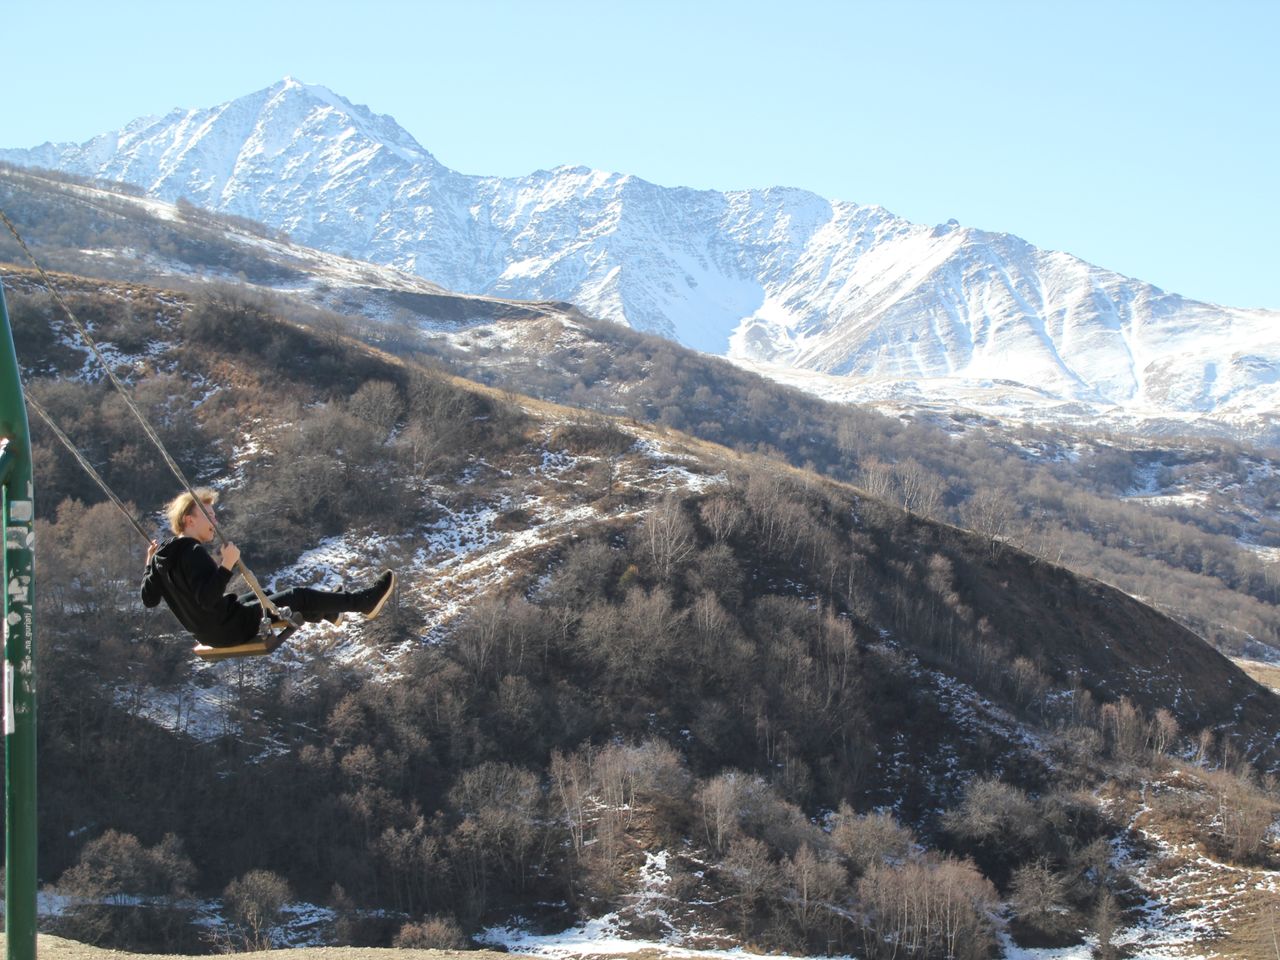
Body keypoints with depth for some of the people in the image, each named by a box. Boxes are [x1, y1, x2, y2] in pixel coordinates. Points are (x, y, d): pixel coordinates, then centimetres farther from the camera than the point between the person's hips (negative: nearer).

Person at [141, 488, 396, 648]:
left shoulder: (163, 556, 2)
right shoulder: (193, 554, -27)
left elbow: (148, 599, 11)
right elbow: (207, 598, -37)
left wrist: (149, 564, 21)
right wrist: (227, 565, -40)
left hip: (206, 631, 10)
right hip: (230, 628, -10)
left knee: (264, 596, 33)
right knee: (299, 596, -2)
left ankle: (327, 612, 53)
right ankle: (363, 602, 11)